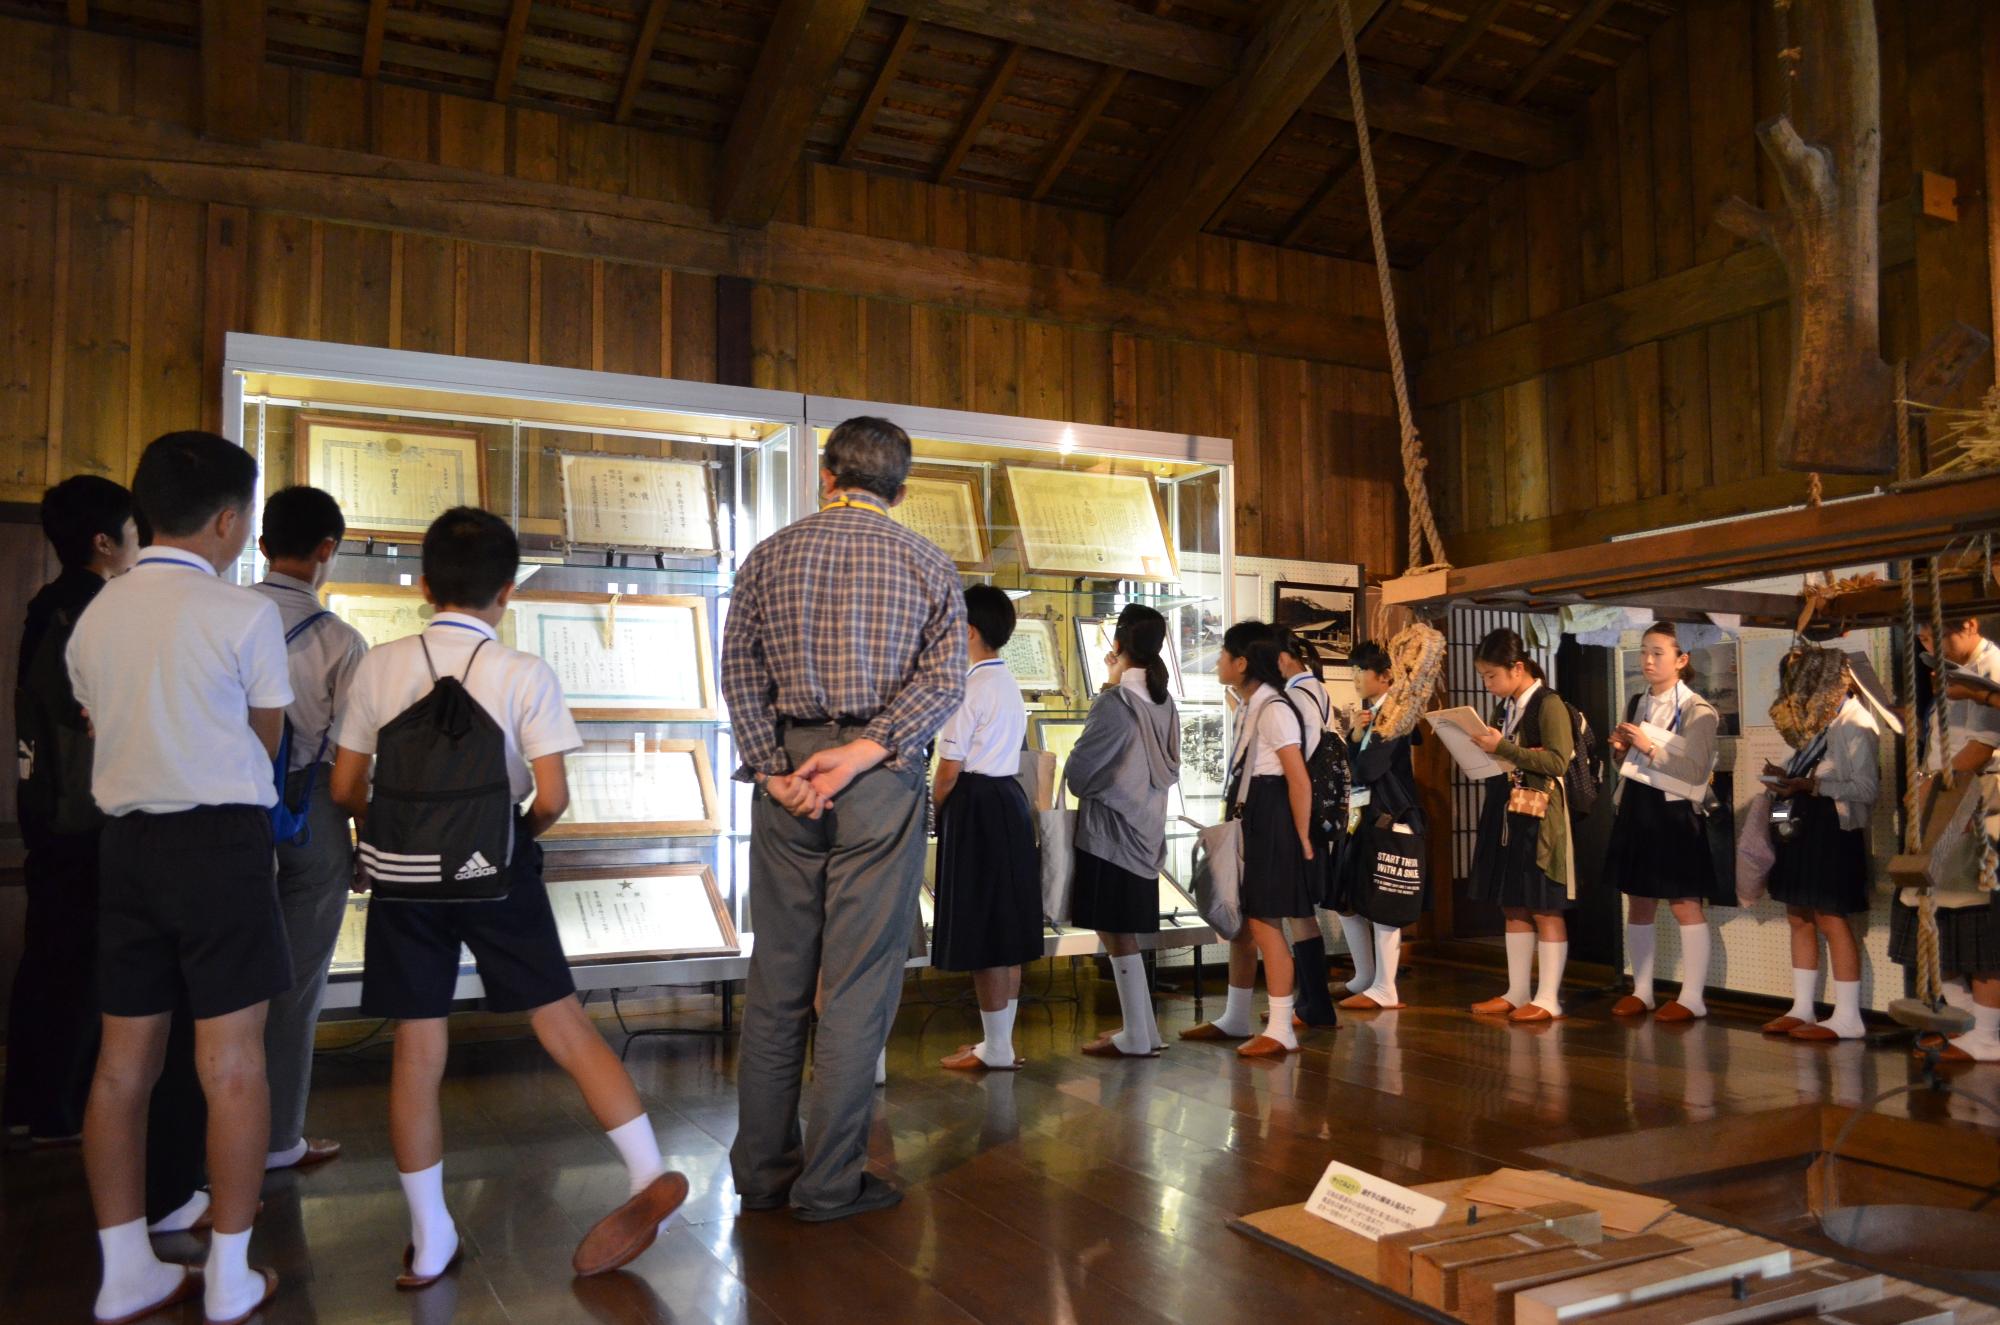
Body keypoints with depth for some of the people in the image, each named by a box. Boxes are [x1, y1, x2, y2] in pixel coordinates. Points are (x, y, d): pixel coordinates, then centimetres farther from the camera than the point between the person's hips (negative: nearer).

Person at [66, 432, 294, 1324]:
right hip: (220, 840, -6)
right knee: (231, 1063, 1)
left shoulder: (94, 615, 8)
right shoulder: (244, 615, -9)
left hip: (126, 840, 6)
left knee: (125, 1059, 11)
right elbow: (265, 740, 3)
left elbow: (102, 725, 13)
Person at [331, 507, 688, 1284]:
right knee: (564, 1023, 7)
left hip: (402, 877, 2)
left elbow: (345, 788, 3)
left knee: (417, 1052, 8)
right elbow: (551, 797, -11)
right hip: (495, 873, -1)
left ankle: (429, 1244, 17)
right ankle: (649, 1173, 4)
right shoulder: (524, 674, -7)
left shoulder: (380, 667, 0)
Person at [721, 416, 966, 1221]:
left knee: (776, 980, 11)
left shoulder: (770, 556, 9)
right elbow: (945, 678, -7)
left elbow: (738, 669, 1)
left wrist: (770, 767, -4)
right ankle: (830, 1182, 9)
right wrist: (862, 752, -12)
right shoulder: (928, 562, 4)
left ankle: (762, 1170, 21)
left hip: (784, 772, 3)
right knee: (860, 982, 3)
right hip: (882, 781, -3)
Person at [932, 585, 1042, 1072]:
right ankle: (1002, 1040, 20)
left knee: (981, 929, -2)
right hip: (1011, 798, 9)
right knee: (1007, 926, 12)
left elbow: (950, 768, -15)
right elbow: (1007, 753, 12)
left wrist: (934, 808, 1)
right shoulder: (1009, 685, 14)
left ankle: (995, 1048, 6)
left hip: (976, 806, -9)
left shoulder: (969, 687, -13)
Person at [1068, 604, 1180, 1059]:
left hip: (1108, 829, -8)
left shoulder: (1115, 702, -16)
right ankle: (1141, 1027, 21)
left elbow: (1079, 770, -14)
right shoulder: (1163, 702, 6)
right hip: (1145, 827, 8)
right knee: (1121, 932, 16)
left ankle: (1137, 1036, 6)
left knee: (1116, 933, 0)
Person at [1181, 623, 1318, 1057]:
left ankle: (1280, 1030, 2)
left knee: (1264, 922, -6)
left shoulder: (1275, 710, -17)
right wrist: (1233, 821, 17)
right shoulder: (1248, 708, 13)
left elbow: (1300, 780, -18)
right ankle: (1234, 1019, 26)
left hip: (1271, 823, -10)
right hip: (1246, 821, 10)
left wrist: (1302, 838, -15)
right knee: (1239, 920, 15)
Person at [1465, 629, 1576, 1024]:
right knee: (1514, 908, 11)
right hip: (1505, 814, 8)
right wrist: (1482, 749, -1)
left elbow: (1558, 761, -18)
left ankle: (1548, 999, 6)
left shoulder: (1549, 704, -10)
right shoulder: (1505, 707, 13)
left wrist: (1504, 748, -21)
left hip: (1538, 818, -8)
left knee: (1545, 909, 0)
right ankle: (1517, 993, 18)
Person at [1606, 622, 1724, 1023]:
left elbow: (1697, 772, -17)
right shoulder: (1636, 705, 11)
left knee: (1685, 905, -1)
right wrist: (1620, 750, -1)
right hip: (1636, 808, 7)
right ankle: (1641, 990, 20)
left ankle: (1692, 997, 8)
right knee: (1638, 903, 10)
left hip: (1675, 812, -6)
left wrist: (1651, 749, -21)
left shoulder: (1697, 711, -9)